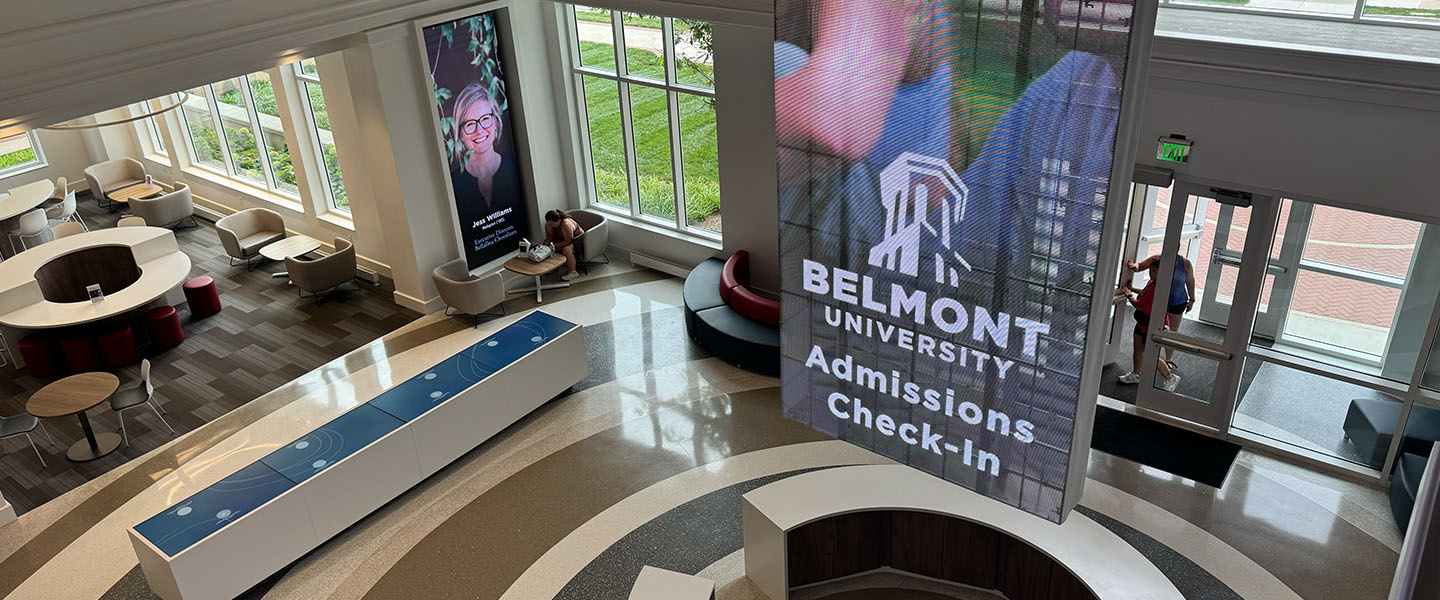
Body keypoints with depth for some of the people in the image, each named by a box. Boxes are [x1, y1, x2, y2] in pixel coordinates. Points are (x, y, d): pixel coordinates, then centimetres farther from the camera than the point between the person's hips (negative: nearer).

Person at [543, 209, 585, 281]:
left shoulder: (566, 224, -34)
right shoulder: (548, 224, -11)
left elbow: (568, 241, -30)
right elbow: (550, 236, -1)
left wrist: (555, 246, -34)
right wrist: (547, 242, -21)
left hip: (577, 239, -8)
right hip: (564, 239, 8)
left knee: (566, 249, -35)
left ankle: (573, 272, -23)